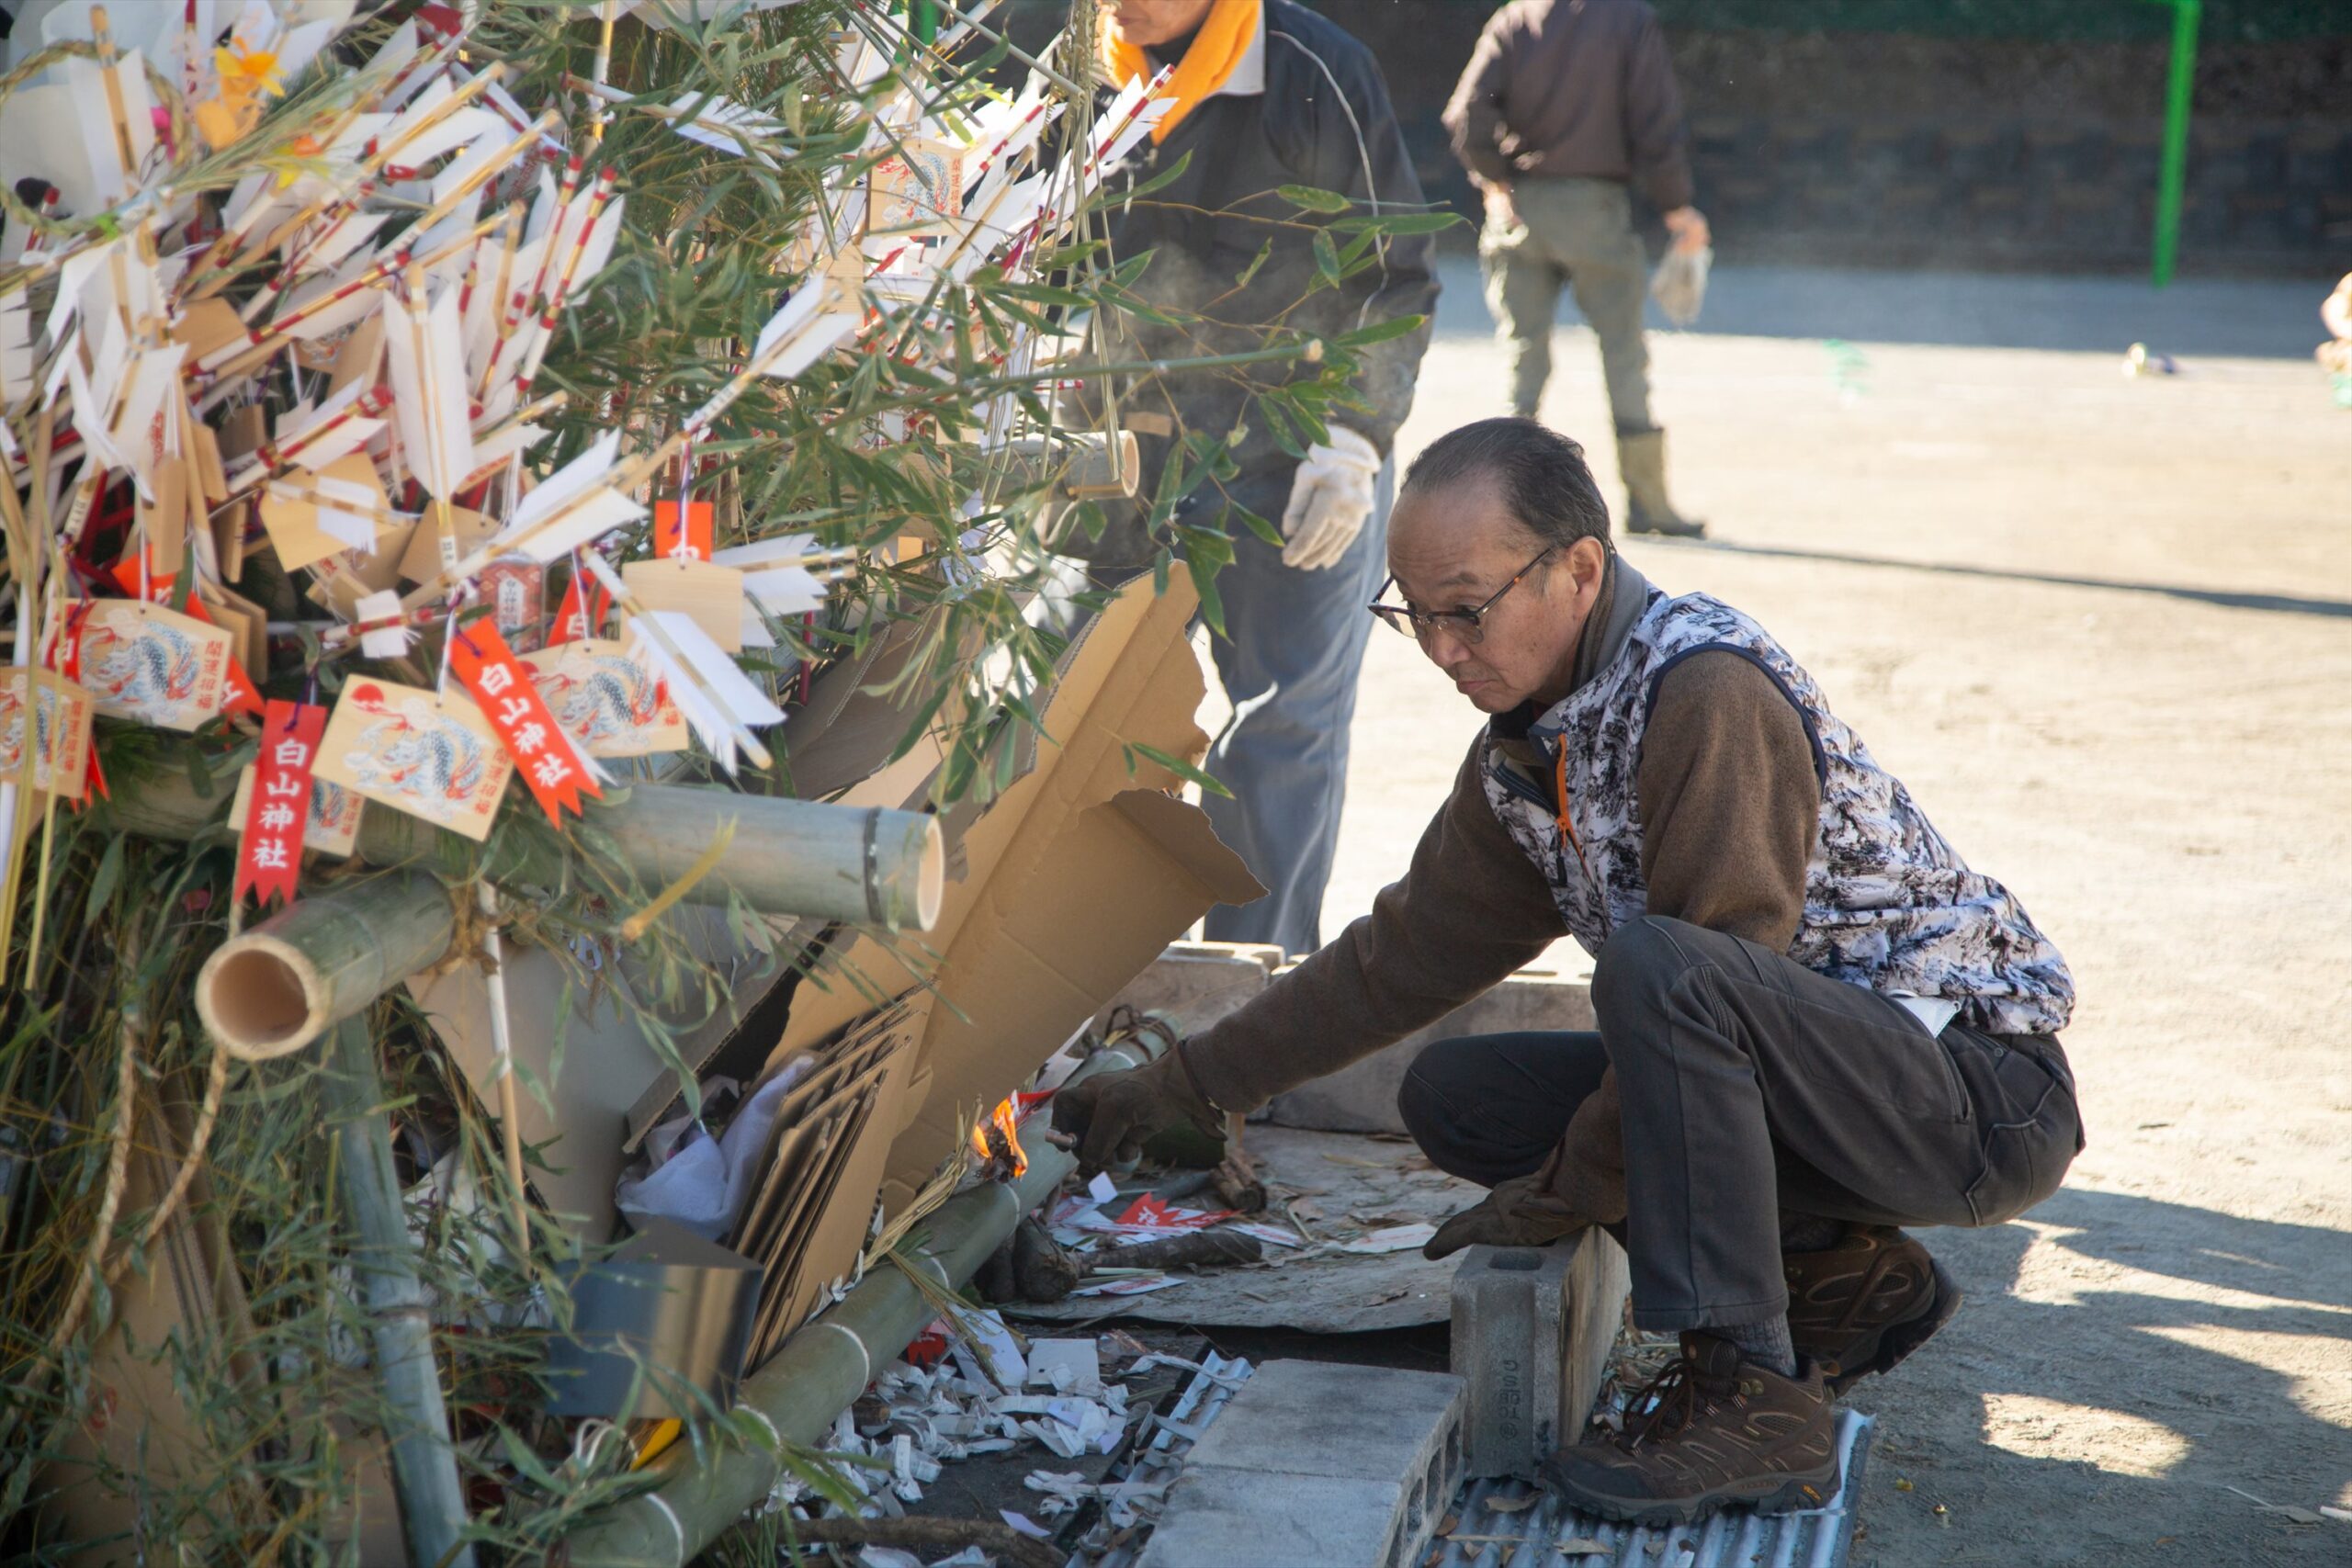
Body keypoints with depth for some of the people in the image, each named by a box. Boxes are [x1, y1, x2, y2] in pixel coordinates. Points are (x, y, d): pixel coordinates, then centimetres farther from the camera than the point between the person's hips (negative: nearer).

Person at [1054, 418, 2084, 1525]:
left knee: (1654, 966, -33)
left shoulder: (1708, 692, -23)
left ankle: (1753, 1402, -25)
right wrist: (1183, 1086, 13)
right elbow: (1409, 953, 14)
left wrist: (1568, 1194, -13)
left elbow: (1693, 975, -24)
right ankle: (1840, 1279, 6)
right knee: (1451, 1095, 2)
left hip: (1984, 1091, -9)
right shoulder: (1523, 748, 5)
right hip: (1811, 1062, 9)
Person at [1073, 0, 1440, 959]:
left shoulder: (1315, 77, -12)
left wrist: (1354, 439, -14)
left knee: (1285, 719, -4)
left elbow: (1398, 279, -7)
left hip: (1296, 459, -5)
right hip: (1136, 447, 5)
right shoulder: (1092, 77, 5)